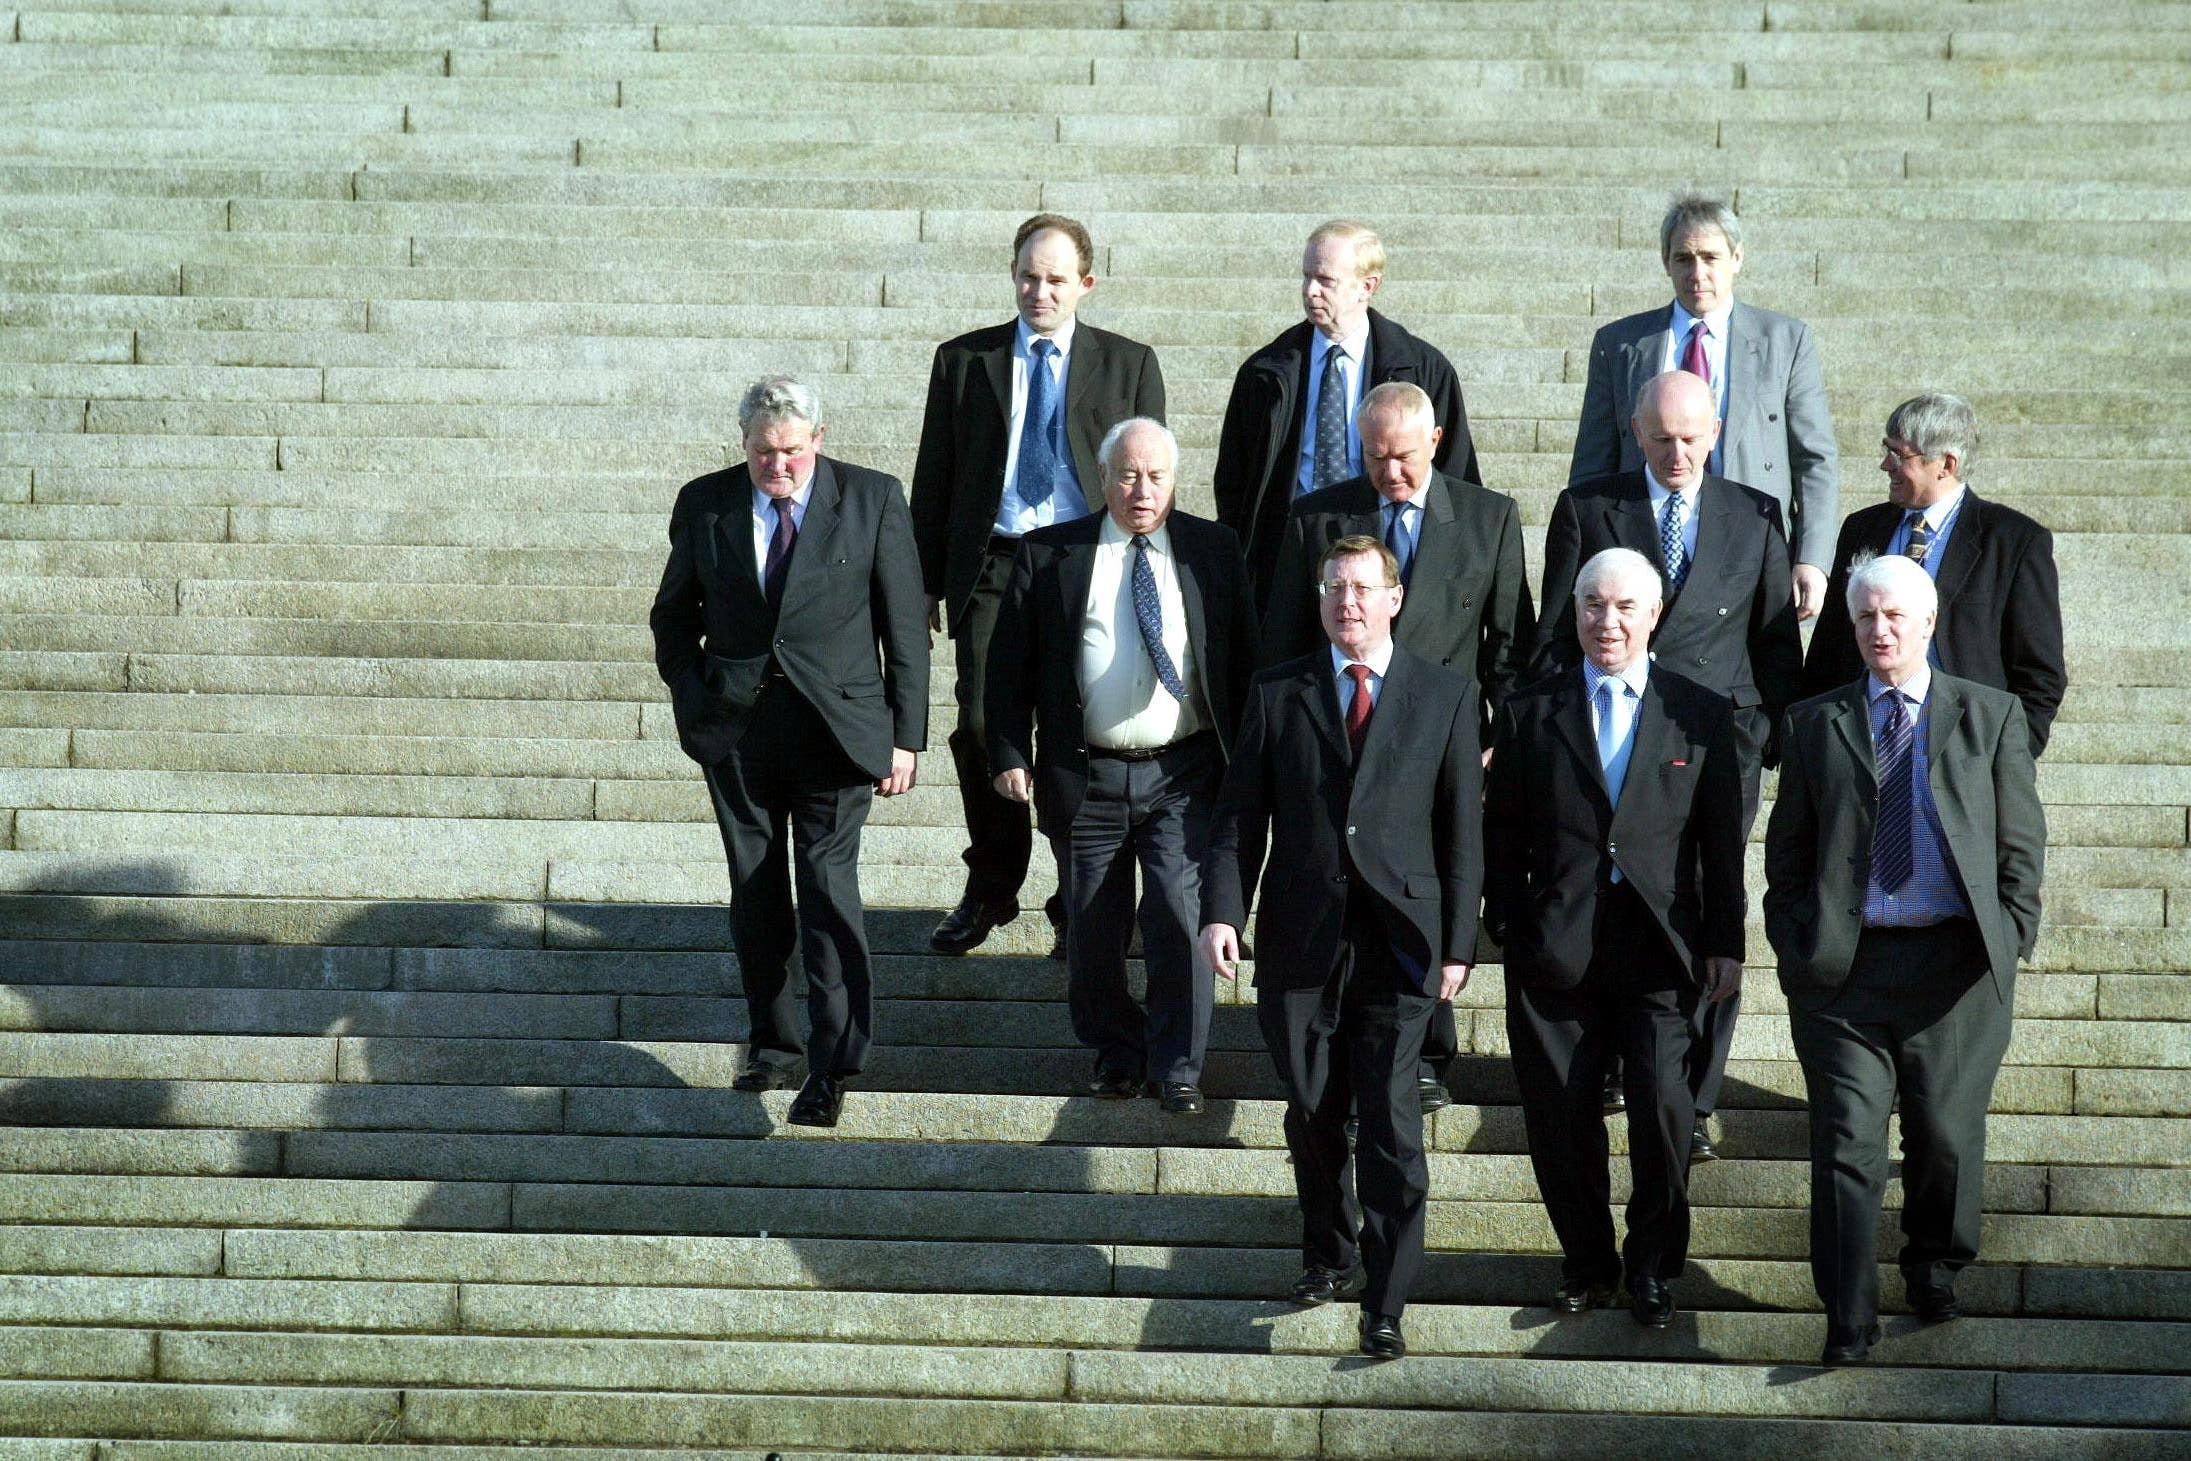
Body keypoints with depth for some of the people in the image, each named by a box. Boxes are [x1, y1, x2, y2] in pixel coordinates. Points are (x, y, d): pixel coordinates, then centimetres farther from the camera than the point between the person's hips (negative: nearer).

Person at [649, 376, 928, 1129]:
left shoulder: (872, 499, -2)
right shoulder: (704, 504, 4)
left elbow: (906, 625, 1)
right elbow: (673, 616, 15)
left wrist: (905, 734, -3)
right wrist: (692, 702, 2)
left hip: (836, 724, -3)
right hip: (735, 729, 3)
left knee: (828, 888, -10)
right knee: (756, 895, 9)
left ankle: (831, 1068, -10)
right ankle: (772, 1043, 23)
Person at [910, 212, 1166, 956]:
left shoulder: (1128, 364, 8)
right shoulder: (963, 361, 9)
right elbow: (934, 479, 11)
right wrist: (927, 584, 5)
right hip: (991, 567, 1)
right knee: (980, 725, -4)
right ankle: (990, 888, 14)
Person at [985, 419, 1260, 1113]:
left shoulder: (1213, 550, 7)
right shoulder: (1048, 554, 4)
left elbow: (1244, 658, 9)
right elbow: (1009, 662, 5)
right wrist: (1009, 755, -3)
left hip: (1184, 775, -1)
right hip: (1086, 776, 1)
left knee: (1178, 913, -11)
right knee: (1093, 927, 8)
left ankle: (1177, 1068, 0)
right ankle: (1116, 1054, 27)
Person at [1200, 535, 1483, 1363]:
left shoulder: (1445, 696, 4)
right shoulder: (1277, 695, 7)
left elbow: (1463, 829, 4)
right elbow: (1237, 815, 6)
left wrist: (1459, 944, 0)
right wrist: (1221, 910, -9)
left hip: (1398, 944, -2)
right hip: (1301, 943, 2)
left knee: (1391, 1123, -7)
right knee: (1312, 1114, 11)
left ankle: (1385, 1307, -4)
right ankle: (1328, 1255, 33)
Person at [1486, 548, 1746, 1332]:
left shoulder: (1702, 716, 6)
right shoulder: (1529, 714, 8)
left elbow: (1722, 841, 6)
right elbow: (1502, 838, 9)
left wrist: (1724, 943, 2)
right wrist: (1509, 932, 1)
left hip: (1658, 947, -1)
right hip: (1557, 948, 1)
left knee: (1663, 1106, -10)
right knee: (1560, 1114, 4)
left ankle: (1653, 1267, 8)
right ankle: (1586, 1262, 22)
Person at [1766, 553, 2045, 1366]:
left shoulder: (1992, 717, 9)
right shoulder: (1816, 724, 12)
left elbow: (2021, 842, 9)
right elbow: (1787, 848, 13)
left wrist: (2009, 940, -1)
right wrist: (1794, 947, 2)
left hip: (1954, 964, 0)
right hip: (1846, 960, 0)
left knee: (1947, 1133, 6)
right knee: (1847, 1144, -4)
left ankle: (1935, 1268, 32)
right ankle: (1849, 1322, 0)